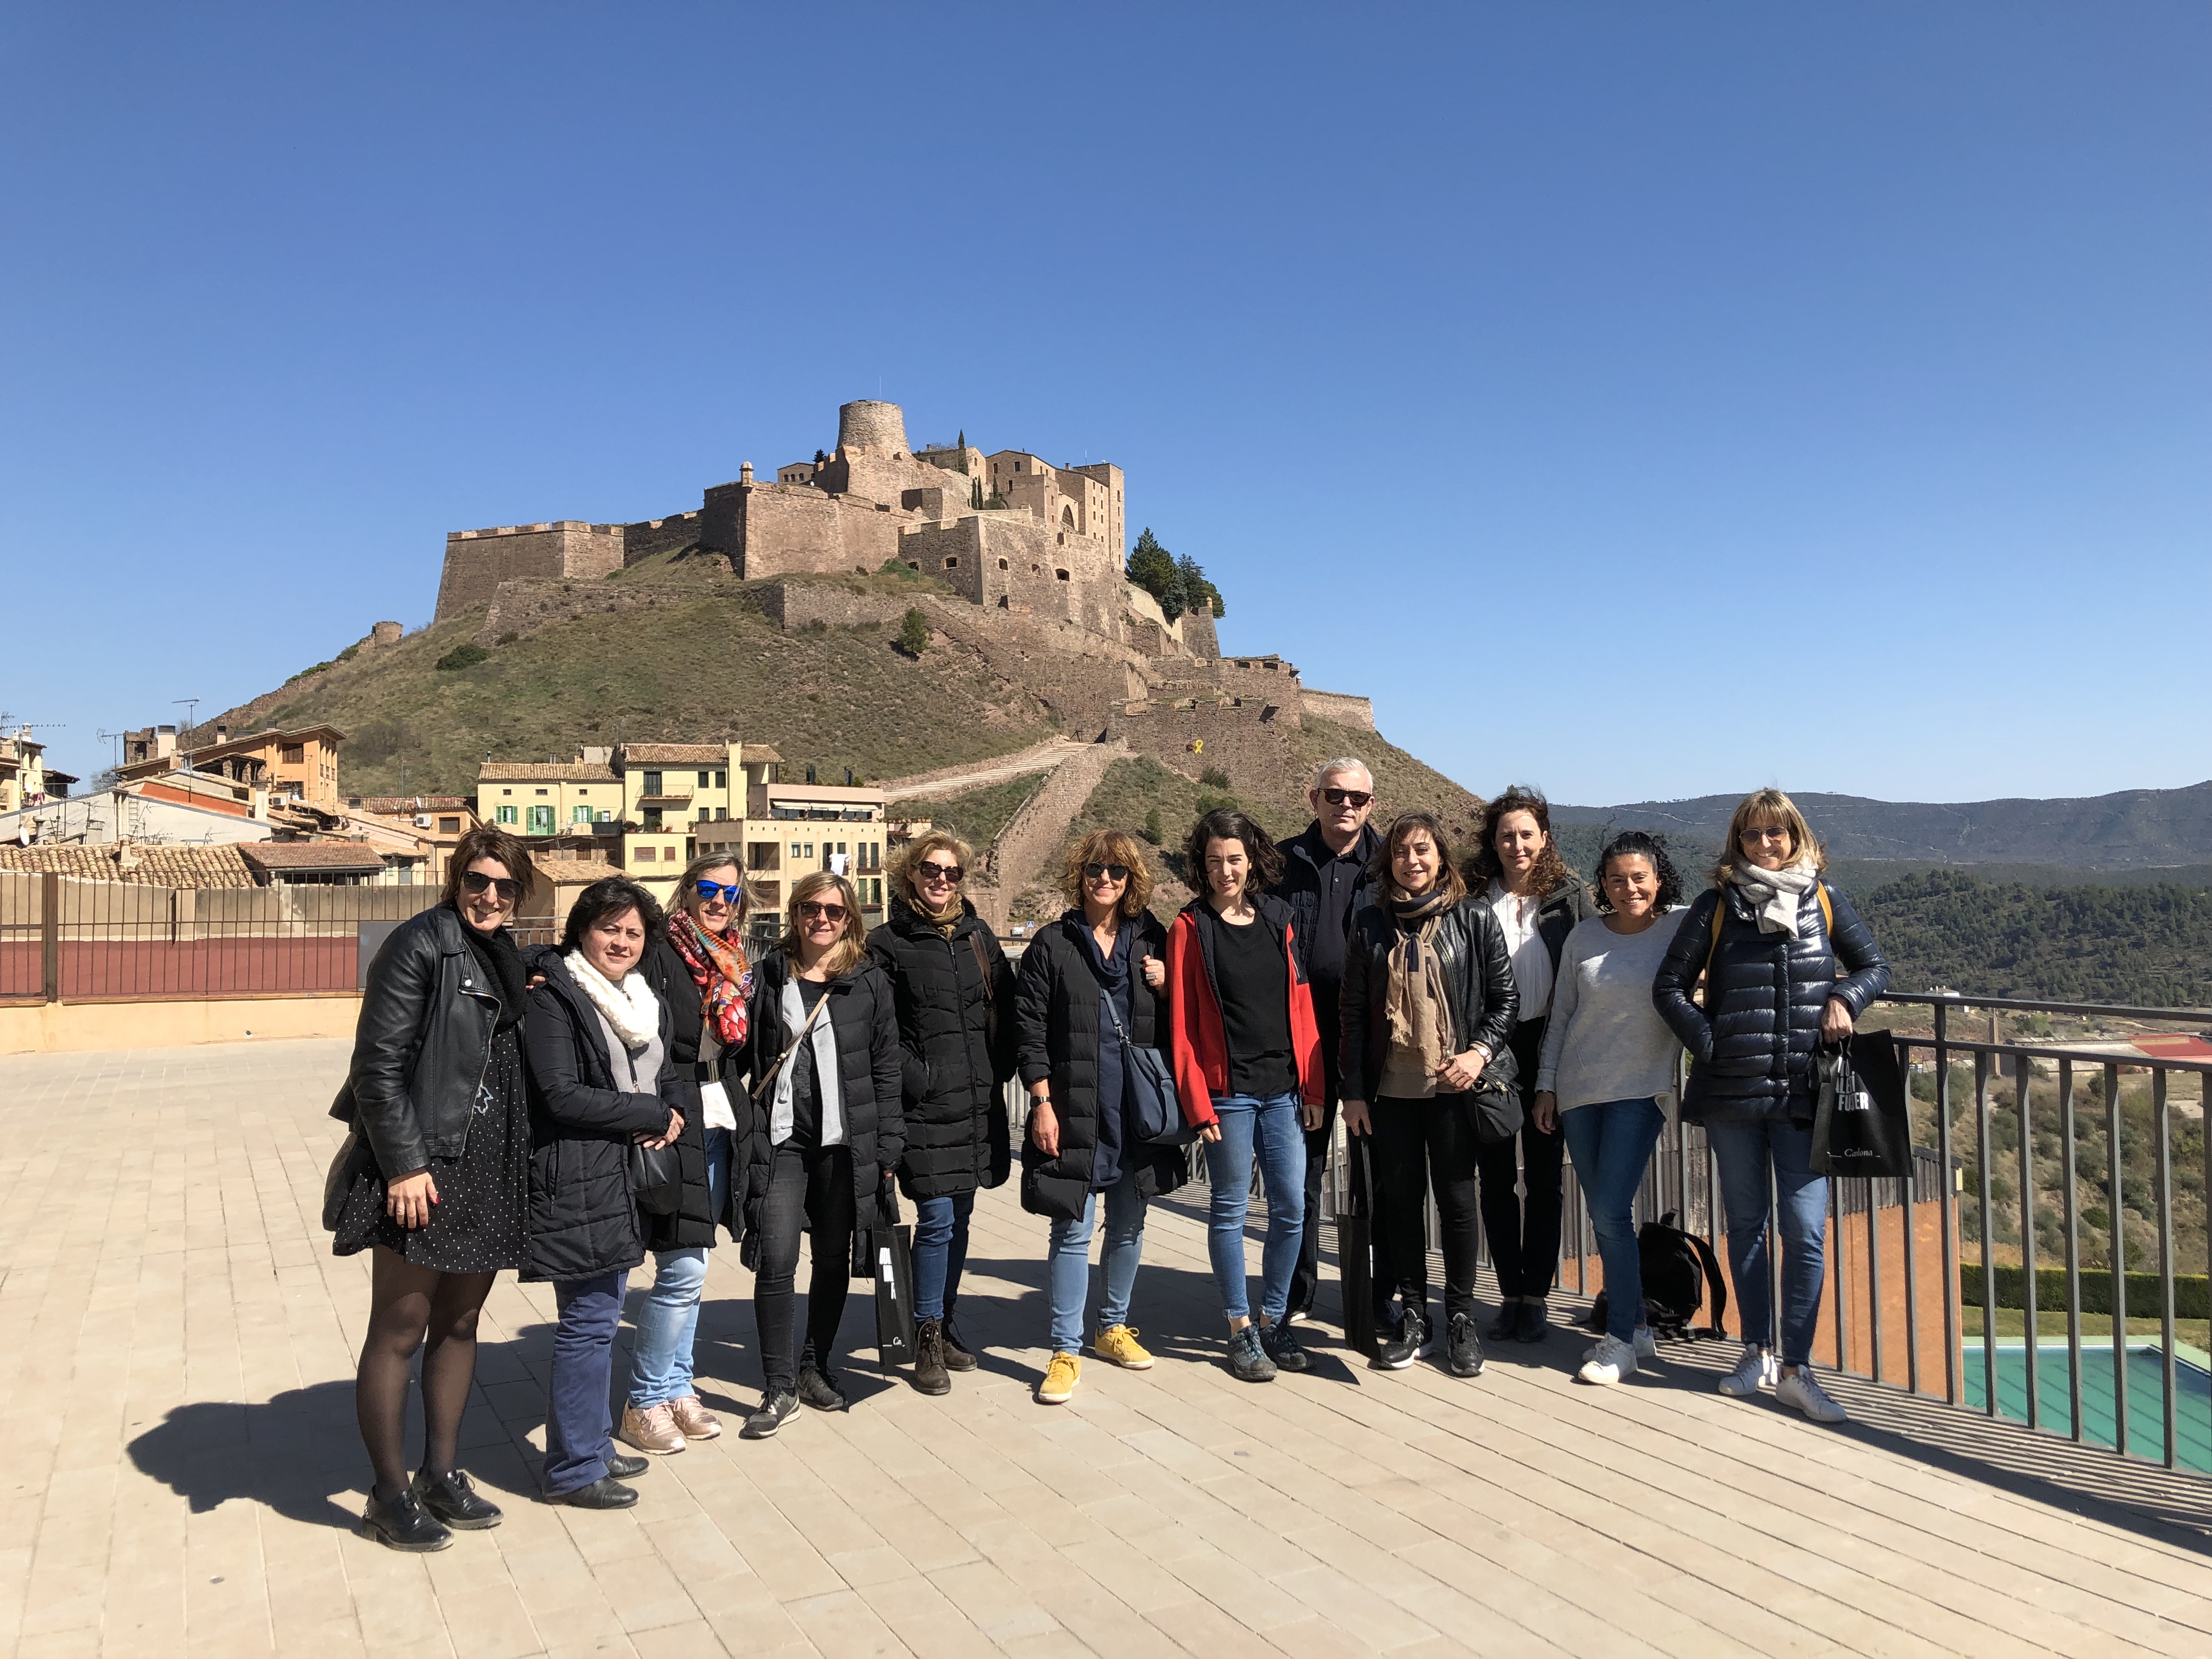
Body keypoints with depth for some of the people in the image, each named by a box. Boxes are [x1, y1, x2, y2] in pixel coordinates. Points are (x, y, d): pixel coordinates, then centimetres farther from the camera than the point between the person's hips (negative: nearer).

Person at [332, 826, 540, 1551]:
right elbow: (378, 1063, -15)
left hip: (487, 1169, 8)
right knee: (399, 1330, 4)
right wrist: (403, 1164, -17)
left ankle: (440, 1474, 28)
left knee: (460, 1323, 16)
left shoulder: (505, 959, 12)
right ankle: (389, 1495, 17)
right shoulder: (420, 945, -11)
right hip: (421, 1170, -8)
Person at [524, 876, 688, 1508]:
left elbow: (662, 1072, 24)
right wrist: (652, 1114, -13)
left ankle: (592, 1445, 29)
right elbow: (563, 1095, -18)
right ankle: (573, 1470, 10)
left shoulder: (643, 999, 14)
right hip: (577, 1179, -8)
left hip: (622, 1176, 8)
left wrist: (674, 1108, 1)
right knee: (589, 1319, -3)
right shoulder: (553, 997, -12)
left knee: (601, 1314, 16)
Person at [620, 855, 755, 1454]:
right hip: (672, 1122, -7)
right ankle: (644, 1402, 9)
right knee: (683, 1272, -6)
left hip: (718, 1122, 7)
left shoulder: (738, 965, 14)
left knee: (687, 1269, 15)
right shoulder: (660, 954, -7)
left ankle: (677, 1388, 25)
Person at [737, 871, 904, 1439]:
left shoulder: (869, 982, 4)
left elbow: (886, 1069, 4)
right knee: (776, 1260, -8)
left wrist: (888, 1150, 0)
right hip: (781, 1139, 0)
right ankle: (779, 1387, 6)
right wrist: (749, 1131, -2)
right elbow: (749, 1054, 6)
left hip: (846, 1142, 1)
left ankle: (817, 1369, 29)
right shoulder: (769, 975, 5)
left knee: (833, 1259, 10)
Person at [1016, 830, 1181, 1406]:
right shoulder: (1052, 943, 0)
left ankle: (1113, 1327, 32)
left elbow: (1177, 1024, 14)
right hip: (1075, 1111, -3)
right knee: (1073, 1232, -1)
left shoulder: (1152, 940, 8)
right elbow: (1029, 1028, -3)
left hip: (1139, 1108, 3)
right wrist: (1042, 1103, -9)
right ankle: (1066, 1351, 10)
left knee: (1129, 1225, 14)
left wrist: (1167, 987, -6)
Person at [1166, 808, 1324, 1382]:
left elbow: (1301, 1006, 8)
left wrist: (1312, 1086, 4)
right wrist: (1197, 1103, -9)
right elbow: (1182, 1022, -4)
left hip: (1284, 1088, 4)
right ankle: (1241, 1331, 17)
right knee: (1230, 1210, 5)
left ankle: (1274, 1321, 22)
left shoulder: (1278, 919, 8)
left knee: (1292, 1207, 6)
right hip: (1227, 1091, -3)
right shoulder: (1190, 928, -3)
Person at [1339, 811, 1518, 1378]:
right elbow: (1354, 1012, 5)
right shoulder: (1371, 924, 4)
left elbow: (1505, 998, 3)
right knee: (1401, 1199, 8)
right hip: (1391, 1090, 2)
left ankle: (1460, 1318, 19)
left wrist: (1479, 1051, -14)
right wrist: (1353, 1092, 2)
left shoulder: (1474, 920, 0)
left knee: (1456, 1200, 4)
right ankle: (1413, 1315, 21)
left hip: (1452, 1087, -2)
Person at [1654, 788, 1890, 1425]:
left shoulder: (1824, 902, 4)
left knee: (1806, 1231, -4)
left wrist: (1845, 997, -6)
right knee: (1745, 1225, 11)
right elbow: (1670, 986, 3)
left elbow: (1876, 966, 14)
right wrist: (1709, 1044, -7)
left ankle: (1796, 1369, 6)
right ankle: (1757, 1352, 24)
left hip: (1802, 1092, 0)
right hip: (1732, 1092, 0)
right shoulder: (1716, 906, 1)